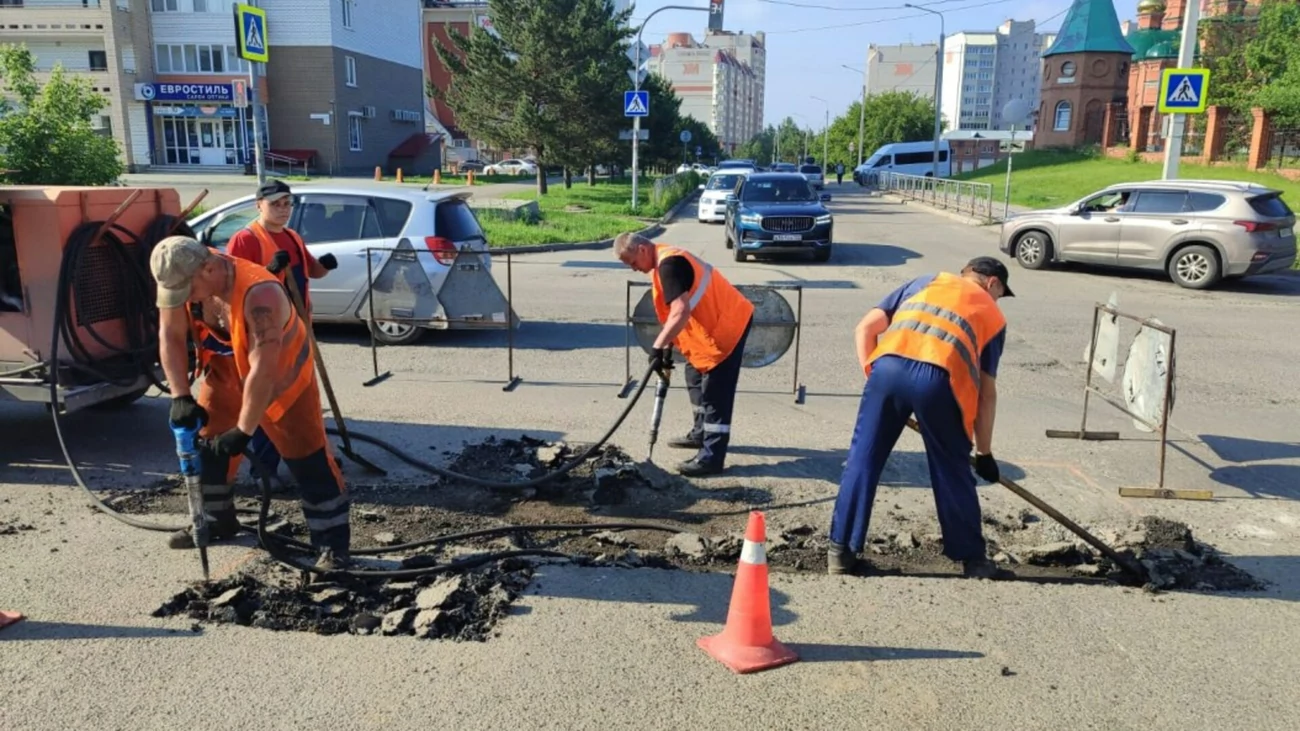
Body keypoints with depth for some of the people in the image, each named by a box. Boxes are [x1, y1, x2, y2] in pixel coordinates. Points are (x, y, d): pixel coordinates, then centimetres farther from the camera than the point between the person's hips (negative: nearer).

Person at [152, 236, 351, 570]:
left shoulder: (259, 294, -40)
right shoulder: (184, 278, -18)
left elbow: (262, 372, -37)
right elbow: (171, 335, -8)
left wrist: (243, 431, -31)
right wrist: (181, 397, -15)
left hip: (282, 377, -7)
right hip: (228, 374, 7)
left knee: (308, 459, -8)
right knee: (205, 445, 13)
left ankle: (333, 543, -3)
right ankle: (217, 521, 34)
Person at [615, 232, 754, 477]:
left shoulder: (669, 265, -22)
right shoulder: (665, 260, 11)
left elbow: (681, 312, -32)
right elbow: (672, 312, 17)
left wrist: (658, 346, -31)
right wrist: (669, 346, 13)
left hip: (727, 324, -11)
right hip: (716, 323, 11)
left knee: (715, 392, -9)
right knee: (696, 379, 21)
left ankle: (711, 457, -7)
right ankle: (701, 433, 35)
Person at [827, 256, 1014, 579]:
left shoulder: (925, 282, 33)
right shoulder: (993, 315, 29)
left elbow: (865, 328, 20)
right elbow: (986, 392, 25)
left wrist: (872, 375, 22)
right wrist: (984, 452, 31)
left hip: (889, 366, 1)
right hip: (940, 378, -1)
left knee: (863, 459, 13)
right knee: (952, 470, 17)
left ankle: (840, 551, 19)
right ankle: (972, 558, 31)